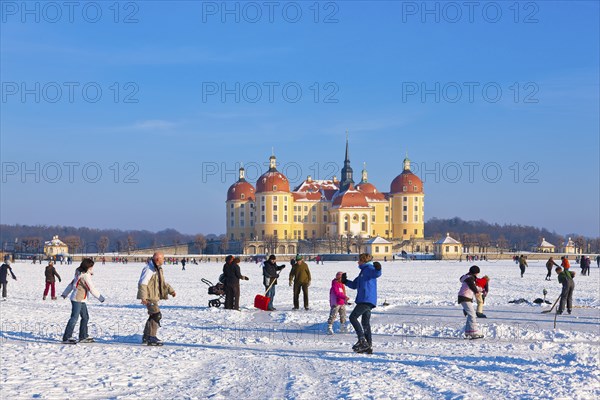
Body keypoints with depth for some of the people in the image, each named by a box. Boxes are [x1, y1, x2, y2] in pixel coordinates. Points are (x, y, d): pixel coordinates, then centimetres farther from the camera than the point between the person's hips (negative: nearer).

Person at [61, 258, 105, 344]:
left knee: (85, 317, 14)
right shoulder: (85, 275, -16)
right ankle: (66, 338, -10)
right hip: (78, 299, -10)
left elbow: (71, 284, 20)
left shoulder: (80, 274, 12)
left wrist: (65, 293, 28)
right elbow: (92, 289, -16)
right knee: (74, 318, -10)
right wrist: (100, 297, -6)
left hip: (82, 300, 10)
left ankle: (83, 337, 21)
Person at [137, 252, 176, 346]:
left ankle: (146, 337, 29)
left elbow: (163, 283, 29)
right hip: (149, 297, -11)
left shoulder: (158, 269, 16)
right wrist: (143, 297, -31)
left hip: (155, 296, 11)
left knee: (153, 316, 17)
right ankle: (152, 337, -14)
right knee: (157, 315, -16)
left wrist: (171, 290, 19)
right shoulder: (149, 269, -16)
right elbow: (142, 283, -23)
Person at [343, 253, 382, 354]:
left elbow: (376, 274, -26)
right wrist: (345, 281, 26)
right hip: (364, 300, 10)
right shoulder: (363, 272, 26)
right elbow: (354, 285, 33)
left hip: (367, 299, -10)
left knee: (353, 317, -12)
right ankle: (369, 346, 7)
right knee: (365, 323, 8)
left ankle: (362, 341, -16)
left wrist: (378, 269, -45)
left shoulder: (369, 268, -4)